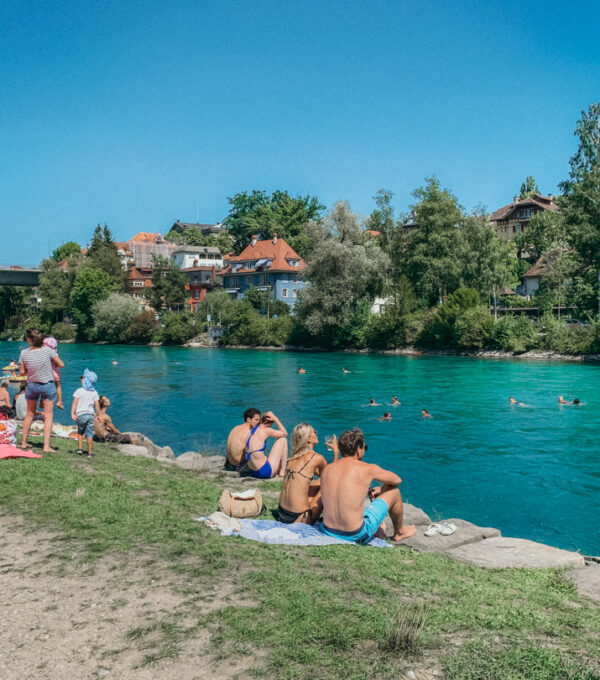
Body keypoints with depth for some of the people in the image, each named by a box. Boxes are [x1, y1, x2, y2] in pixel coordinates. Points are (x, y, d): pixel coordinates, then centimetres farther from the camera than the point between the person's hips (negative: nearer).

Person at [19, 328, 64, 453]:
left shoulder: (24, 353, -11)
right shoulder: (48, 350, -15)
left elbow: (22, 372, -4)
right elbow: (61, 365, -8)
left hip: (32, 385, 2)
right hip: (48, 386, -2)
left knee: (29, 414, 19)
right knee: (48, 416, 1)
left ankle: (23, 442, 28)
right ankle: (46, 446, -4)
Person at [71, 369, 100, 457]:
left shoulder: (79, 391, -5)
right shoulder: (94, 392, 4)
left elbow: (75, 402, -12)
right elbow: (97, 404, 2)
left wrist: (72, 413, -16)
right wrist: (98, 414, 13)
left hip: (81, 414, -2)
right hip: (90, 414, 2)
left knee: (80, 431, 21)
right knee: (89, 434, 5)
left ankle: (80, 448, 17)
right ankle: (90, 452, 6)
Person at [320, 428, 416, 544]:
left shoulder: (326, 469, 2)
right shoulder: (367, 469, -10)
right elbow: (397, 480, 8)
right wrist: (380, 490, 27)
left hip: (329, 532, 5)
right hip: (355, 536, -5)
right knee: (394, 491, 12)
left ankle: (378, 531, 35)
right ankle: (399, 532, 35)